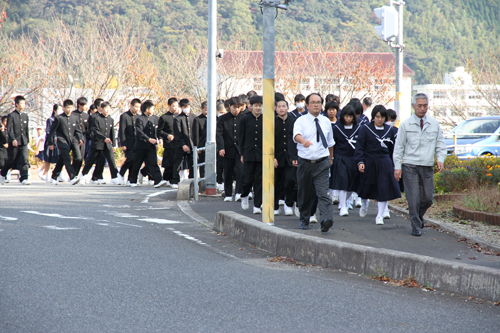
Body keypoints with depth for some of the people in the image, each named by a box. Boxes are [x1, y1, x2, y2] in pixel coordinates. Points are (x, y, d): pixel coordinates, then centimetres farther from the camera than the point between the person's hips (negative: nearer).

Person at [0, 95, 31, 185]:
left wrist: (27, 141, 17)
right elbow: (9, 129, -11)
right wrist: (13, 139, -23)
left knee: (24, 160, -9)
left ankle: (24, 179, -13)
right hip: (14, 143, -4)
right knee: (11, 160, 6)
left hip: (23, 142, 4)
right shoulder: (11, 115, -4)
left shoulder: (25, 116, 13)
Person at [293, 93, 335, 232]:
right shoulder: (301, 121, -1)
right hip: (305, 163, 0)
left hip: (322, 164, 0)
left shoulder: (326, 121, 9)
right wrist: (304, 141, -43)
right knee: (304, 194, 10)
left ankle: (326, 220, -26)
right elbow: (296, 135, -22)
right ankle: (304, 221, 27)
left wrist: (330, 158, 29)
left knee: (323, 193, -14)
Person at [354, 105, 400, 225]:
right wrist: (360, 162, -18)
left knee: (384, 189, -8)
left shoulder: (389, 130, 4)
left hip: (384, 163, 1)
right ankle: (364, 205, 45)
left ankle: (380, 215, 0)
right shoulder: (365, 129, -5)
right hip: (369, 163, -1)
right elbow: (359, 146, -8)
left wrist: (393, 164, 16)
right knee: (367, 187, 14)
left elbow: (392, 148, 13)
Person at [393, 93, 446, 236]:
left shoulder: (434, 124, 8)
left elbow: (440, 144, 12)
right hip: (410, 166, -3)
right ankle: (416, 226, 6)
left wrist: (440, 159, -6)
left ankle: (419, 216, 33)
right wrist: (397, 167, -5)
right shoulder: (405, 125, 1)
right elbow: (399, 147, 2)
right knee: (413, 198, -6)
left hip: (427, 167, 3)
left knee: (428, 198, 3)